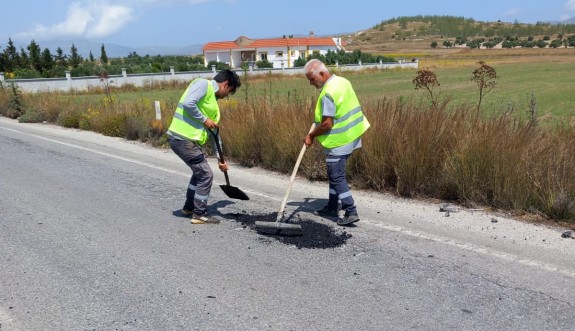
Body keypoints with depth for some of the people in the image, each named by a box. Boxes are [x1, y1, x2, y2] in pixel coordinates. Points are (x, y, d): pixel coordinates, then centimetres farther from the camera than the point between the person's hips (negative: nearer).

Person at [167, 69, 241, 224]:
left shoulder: (214, 101, 18)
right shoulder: (202, 84, -7)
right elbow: (188, 103, -24)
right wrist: (204, 120, -12)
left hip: (189, 140, 10)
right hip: (183, 139, -10)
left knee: (199, 172, 24)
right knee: (206, 175, -3)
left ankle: (189, 207, 39)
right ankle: (199, 215, 8)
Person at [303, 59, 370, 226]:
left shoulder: (328, 93, -23)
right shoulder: (342, 81, 7)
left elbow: (327, 124, -24)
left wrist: (311, 135, -10)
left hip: (338, 142, -10)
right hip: (351, 136, 10)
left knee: (337, 177, -1)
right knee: (334, 173, 20)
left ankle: (351, 212, 0)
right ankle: (332, 207, 31)